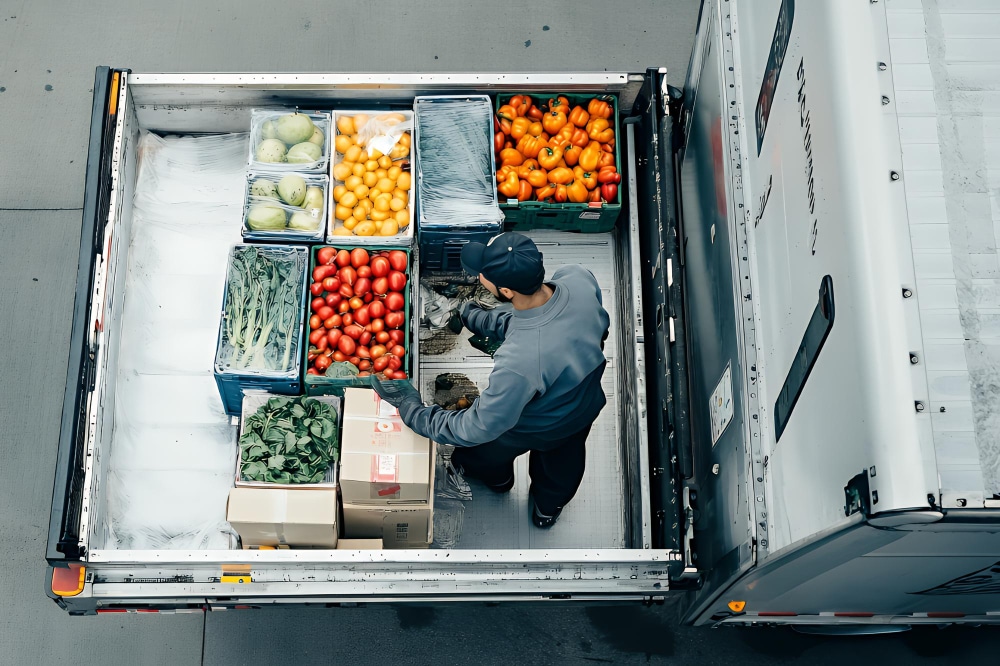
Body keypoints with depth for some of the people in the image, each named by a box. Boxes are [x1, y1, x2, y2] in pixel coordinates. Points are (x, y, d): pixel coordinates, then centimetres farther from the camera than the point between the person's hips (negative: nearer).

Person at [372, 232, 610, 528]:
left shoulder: (518, 362, -50)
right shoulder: (580, 278, -34)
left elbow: (478, 428, -32)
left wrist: (412, 412, -20)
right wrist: (481, 320, -4)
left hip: (532, 428, -4)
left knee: (485, 448, 32)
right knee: (562, 459, 36)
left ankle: (495, 477, 67)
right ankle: (549, 508, 68)